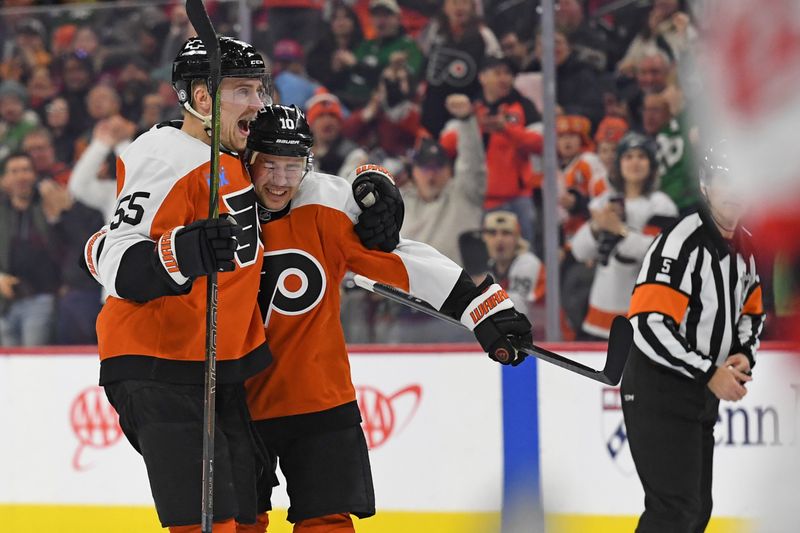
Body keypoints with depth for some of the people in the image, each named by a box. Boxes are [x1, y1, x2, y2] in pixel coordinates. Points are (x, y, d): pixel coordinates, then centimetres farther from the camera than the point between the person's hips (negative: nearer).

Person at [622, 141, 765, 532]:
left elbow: (751, 311, 22)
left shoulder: (745, 246, 8)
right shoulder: (681, 243, -20)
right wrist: (710, 372, -22)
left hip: (701, 397, 9)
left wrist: (745, 354, 1)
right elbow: (649, 326, -26)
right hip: (658, 394, -9)